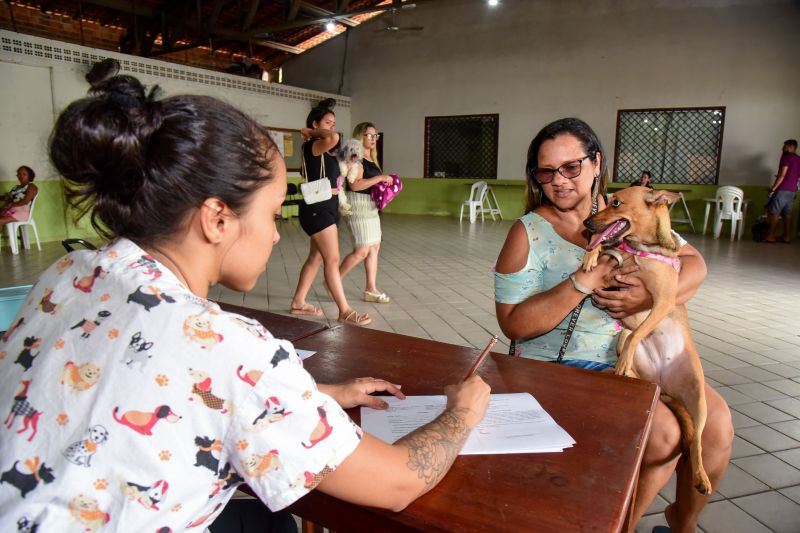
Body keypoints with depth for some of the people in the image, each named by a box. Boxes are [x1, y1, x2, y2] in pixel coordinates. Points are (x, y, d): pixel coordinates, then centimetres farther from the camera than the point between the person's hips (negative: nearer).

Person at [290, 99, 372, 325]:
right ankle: (345, 311, -5)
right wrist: (310, 132, -16)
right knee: (332, 260, -9)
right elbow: (333, 137, -32)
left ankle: (298, 303, 25)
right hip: (317, 207, -10)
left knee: (316, 257, 15)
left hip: (327, 206, 10)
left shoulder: (323, 150, 15)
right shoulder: (313, 146, -13)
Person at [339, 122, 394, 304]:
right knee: (362, 251, -8)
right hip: (358, 205, -9)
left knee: (374, 248, 8)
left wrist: (386, 181, 8)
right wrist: (379, 178, -22)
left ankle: (371, 289, 13)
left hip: (371, 206, 10)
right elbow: (355, 185, -24)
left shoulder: (371, 159, 15)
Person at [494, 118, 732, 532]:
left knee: (716, 424, -9)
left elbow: (695, 265, 2)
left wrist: (651, 296, -20)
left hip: (639, 355, 5)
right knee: (663, 435, -20)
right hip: (565, 367, -5)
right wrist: (583, 281, -23)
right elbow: (514, 324, -14)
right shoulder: (529, 233, -8)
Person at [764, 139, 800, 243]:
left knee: (774, 212, -5)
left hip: (783, 189, -8)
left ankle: (771, 236, -7)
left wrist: (773, 188, -14)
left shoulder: (786, 156, -8)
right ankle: (787, 237, 6)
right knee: (787, 213, 8)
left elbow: (782, 174, -15)